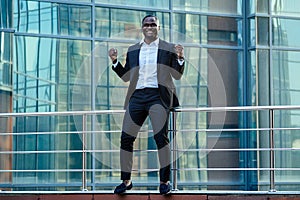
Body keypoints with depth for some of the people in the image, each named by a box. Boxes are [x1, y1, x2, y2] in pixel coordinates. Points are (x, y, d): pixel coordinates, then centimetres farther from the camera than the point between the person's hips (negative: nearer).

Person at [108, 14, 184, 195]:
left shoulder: (168, 49, 8)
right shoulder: (133, 50, 16)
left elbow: (177, 75, 6)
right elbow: (126, 77, 18)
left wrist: (180, 58, -9)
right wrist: (115, 61, 5)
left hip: (158, 95, -3)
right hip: (136, 97, 4)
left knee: (161, 137, -13)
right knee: (126, 138, 1)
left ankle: (165, 181, -3)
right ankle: (126, 181, 12)